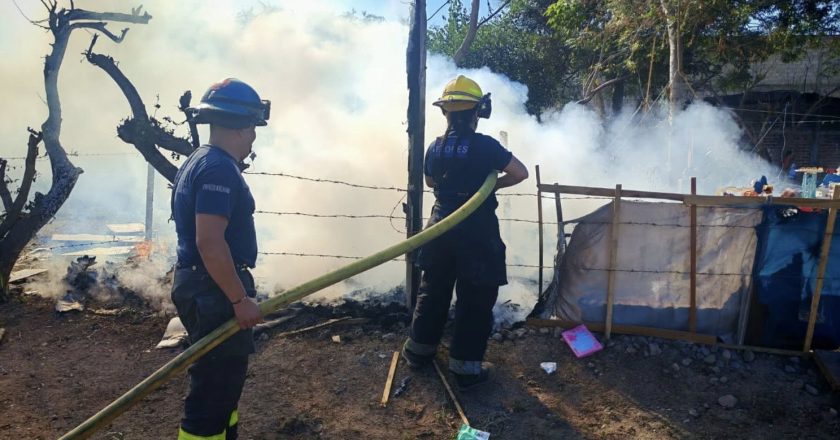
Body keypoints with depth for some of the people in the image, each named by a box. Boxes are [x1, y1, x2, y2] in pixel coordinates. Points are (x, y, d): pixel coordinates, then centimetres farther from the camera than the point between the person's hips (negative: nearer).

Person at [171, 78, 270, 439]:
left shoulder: (198, 161, 15)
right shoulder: (219, 167, -18)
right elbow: (209, 242, -27)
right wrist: (240, 299, -22)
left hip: (203, 285, 11)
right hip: (215, 291, -11)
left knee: (222, 381, 22)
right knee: (215, 387, -3)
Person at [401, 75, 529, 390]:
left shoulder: (435, 148, 1)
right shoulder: (485, 145, -14)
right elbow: (521, 173, -8)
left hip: (441, 226, 5)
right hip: (477, 232, -5)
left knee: (433, 291, 20)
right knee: (475, 300, 5)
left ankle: (419, 349, 32)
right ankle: (466, 367, 10)